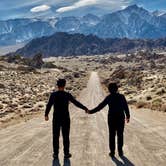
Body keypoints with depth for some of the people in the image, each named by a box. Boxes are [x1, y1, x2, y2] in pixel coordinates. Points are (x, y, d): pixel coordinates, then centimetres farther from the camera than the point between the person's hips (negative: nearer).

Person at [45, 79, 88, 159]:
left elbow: (49, 105, -13)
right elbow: (76, 103, -3)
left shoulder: (53, 94, -7)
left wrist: (46, 115, -2)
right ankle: (66, 153, 14)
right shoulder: (67, 95, -8)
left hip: (56, 118, 1)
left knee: (56, 136, 10)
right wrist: (85, 108, 8)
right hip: (65, 118, -1)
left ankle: (55, 154, 15)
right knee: (66, 136, 8)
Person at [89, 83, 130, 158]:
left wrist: (91, 111, -5)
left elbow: (101, 106, -11)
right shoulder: (121, 96, -4)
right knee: (120, 135, 11)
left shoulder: (109, 97, -8)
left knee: (112, 135, 8)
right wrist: (128, 116, 13)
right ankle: (120, 151, 15)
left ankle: (112, 152, 10)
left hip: (111, 118, -1)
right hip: (121, 118, 1)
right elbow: (126, 107, -1)